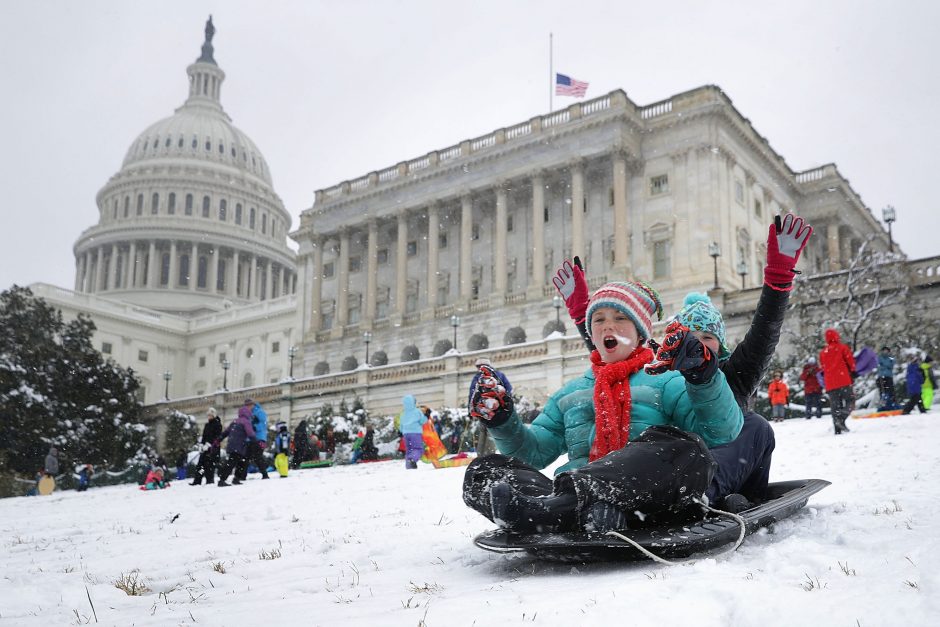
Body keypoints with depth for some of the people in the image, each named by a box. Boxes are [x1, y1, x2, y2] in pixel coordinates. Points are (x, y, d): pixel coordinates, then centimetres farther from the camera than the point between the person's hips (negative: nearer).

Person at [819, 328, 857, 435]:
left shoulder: (822, 352, 13)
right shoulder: (842, 348, 2)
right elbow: (850, 361, 0)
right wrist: (853, 372, 14)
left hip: (830, 383, 4)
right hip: (844, 381, -4)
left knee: (835, 406, 7)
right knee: (849, 400, 3)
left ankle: (837, 430, 0)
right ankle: (841, 419, -23)